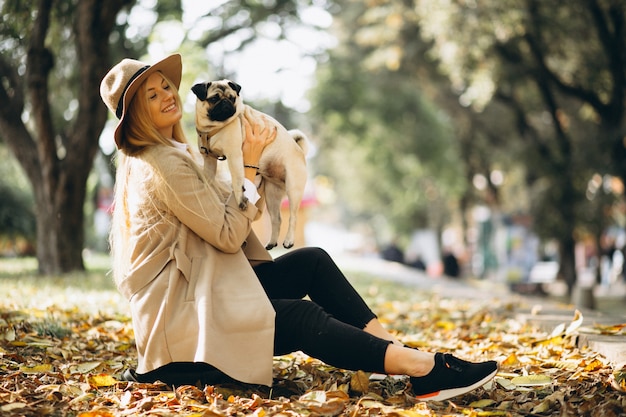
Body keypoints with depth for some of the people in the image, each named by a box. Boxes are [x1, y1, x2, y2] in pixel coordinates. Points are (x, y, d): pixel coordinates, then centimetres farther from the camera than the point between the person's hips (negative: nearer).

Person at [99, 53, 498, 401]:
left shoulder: (179, 154, 15)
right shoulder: (161, 165, -17)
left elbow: (236, 217, 13)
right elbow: (229, 235, -18)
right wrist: (251, 163, -11)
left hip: (198, 294, 9)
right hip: (179, 318, -9)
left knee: (312, 261, -2)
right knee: (302, 317, -21)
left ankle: (397, 349, -10)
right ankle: (423, 368, -24)